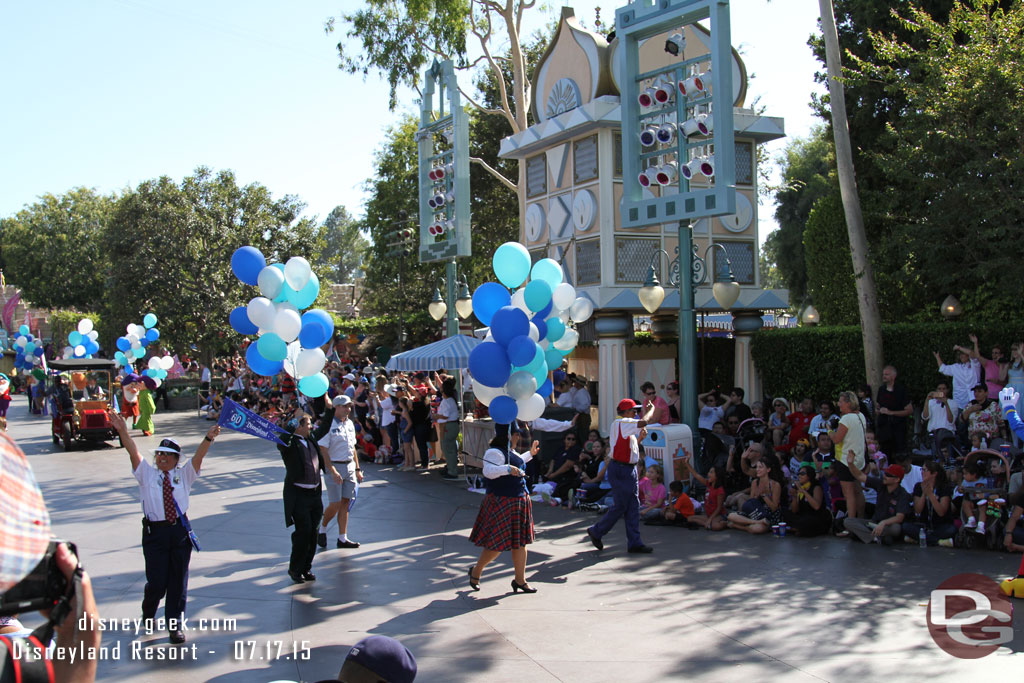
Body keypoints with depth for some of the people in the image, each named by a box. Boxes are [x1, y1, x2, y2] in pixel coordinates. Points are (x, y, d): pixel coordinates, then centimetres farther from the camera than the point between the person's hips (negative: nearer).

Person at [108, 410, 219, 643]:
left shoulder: (184, 475, 8)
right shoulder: (147, 474, 7)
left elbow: (199, 456, -7)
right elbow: (133, 452, -6)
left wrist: (208, 438, -25)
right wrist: (122, 431, -21)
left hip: (180, 530, 1)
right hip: (154, 531, -1)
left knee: (178, 580, 5)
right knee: (157, 581, -1)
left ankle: (176, 625, 17)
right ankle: (148, 614, 30)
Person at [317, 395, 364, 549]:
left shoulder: (350, 424, 11)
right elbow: (323, 450, -15)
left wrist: (357, 469, 16)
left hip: (350, 467, 6)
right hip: (335, 466, -6)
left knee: (345, 502, 7)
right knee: (335, 504, -4)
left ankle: (342, 538, 13)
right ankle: (322, 528, 22)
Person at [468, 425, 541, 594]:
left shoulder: (510, 451, 13)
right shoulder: (494, 452, -18)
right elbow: (488, 471, -35)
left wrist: (530, 454, 38)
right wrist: (508, 469, -46)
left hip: (519, 501, 10)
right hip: (501, 502, -10)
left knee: (520, 542, 11)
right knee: (498, 543, -4)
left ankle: (520, 580, 19)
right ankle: (476, 571, 18)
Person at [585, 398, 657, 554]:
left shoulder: (627, 427, 15)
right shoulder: (619, 423, -15)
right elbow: (644, 422, -24)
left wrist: (640, 437, 7)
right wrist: (651, 409, -7)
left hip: (630, 469, 10)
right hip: (620, 470, -10)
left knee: (633, 507, 8)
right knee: (620, 506, -3)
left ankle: (634, 543, 11)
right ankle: (596, 532, 15)